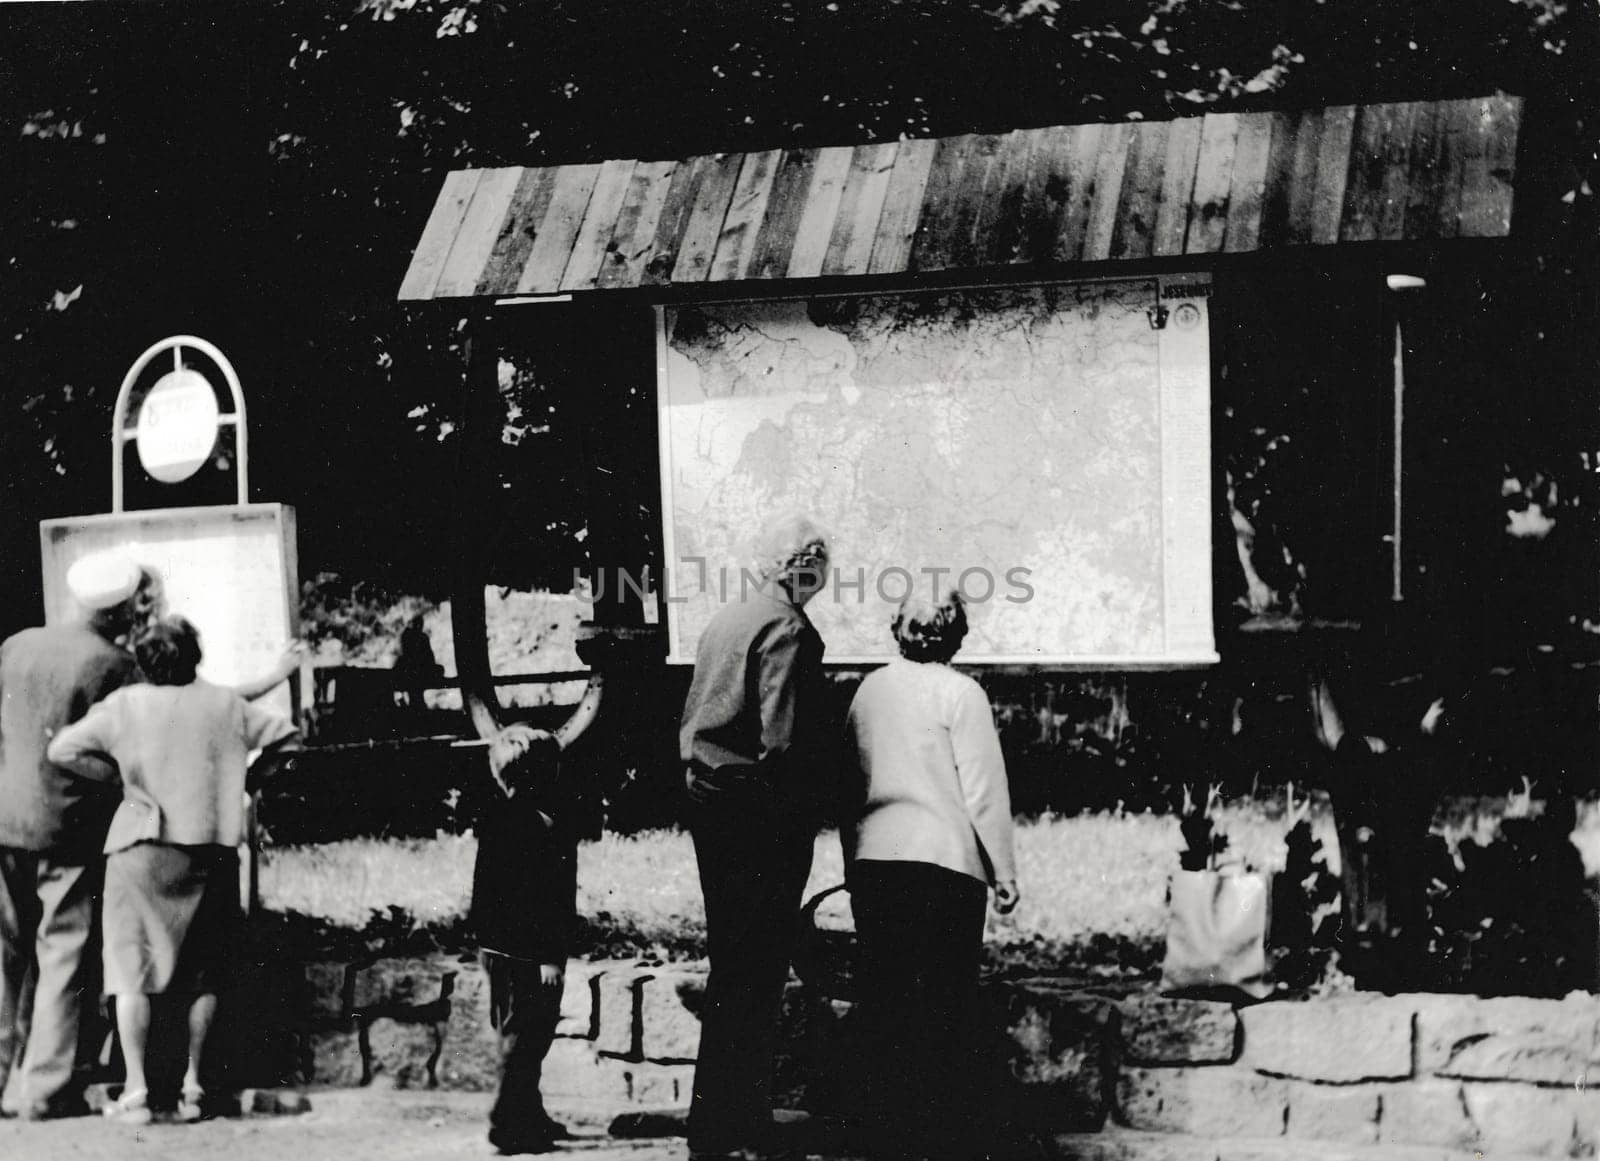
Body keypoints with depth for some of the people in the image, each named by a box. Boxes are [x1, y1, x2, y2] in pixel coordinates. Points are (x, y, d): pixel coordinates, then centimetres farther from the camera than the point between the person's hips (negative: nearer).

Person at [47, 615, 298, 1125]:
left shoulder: (125, 705, 0)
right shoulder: (226, 704, 5)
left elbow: (61, 750, -3)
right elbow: (286, 736, 10)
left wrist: (113, 776, 8)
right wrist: (246, 777, 19)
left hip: (143, 848, -2)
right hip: (213, 850, 2)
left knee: (132, 967, 0)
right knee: (203, 973, 9)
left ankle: (136, 1090, -6)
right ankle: (193, 1085, 8)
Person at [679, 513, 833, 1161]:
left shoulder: (724, 621, 14)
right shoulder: (788, 630, -14)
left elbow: (694, 720, 14)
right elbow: (783, 739, -22)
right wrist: (810, 801, -13)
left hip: (708, 801, 9)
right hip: (760, 814, -9)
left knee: (733, 965, 17)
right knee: (754, 974, -5)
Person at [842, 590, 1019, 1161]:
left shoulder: (869, 689, 9)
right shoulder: (959, 692, -5)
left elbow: (848, 782, 13)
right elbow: (984, 791, -7)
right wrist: (1004, 872, 0)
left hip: (872, 858, 5)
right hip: (944, 858, -5)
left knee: (884, 1001, 9)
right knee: (946, 1002, 0)